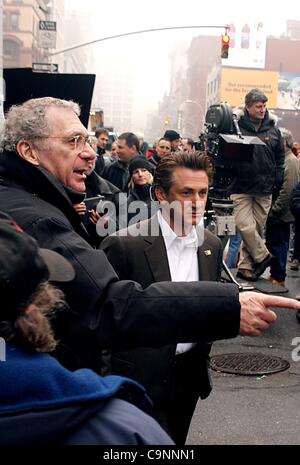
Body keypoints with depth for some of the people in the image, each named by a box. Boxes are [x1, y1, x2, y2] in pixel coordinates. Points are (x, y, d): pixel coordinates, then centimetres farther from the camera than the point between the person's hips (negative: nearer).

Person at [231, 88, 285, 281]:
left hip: (265, 189, 4)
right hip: (242, 187, -4)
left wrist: (277, 180, 8)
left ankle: (246, 265, 18)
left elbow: (280, 157, 17)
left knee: (258, 228, 7)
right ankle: (263, 256, 10)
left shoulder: (273, 129, 8)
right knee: (246, 226, -12)